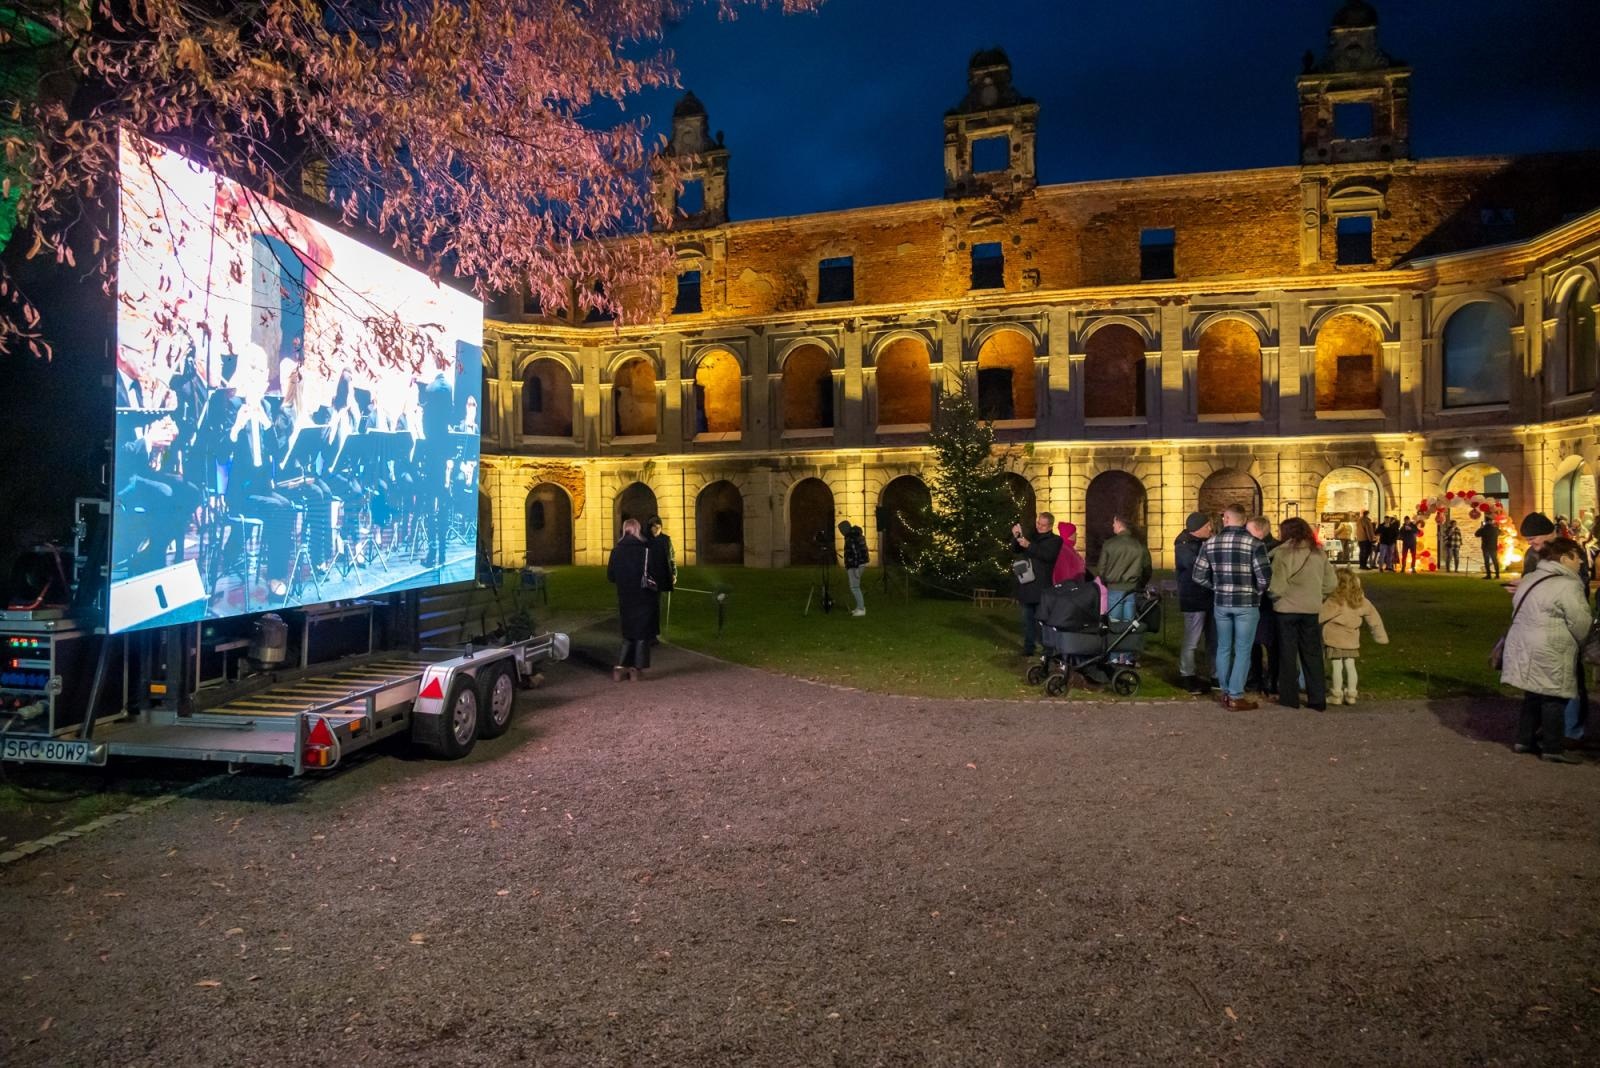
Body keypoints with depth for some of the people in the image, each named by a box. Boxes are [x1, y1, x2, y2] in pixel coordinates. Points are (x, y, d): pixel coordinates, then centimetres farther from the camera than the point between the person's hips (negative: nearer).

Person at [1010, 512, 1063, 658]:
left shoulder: (1055, 540, 3)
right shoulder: (1031, 536, 19)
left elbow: (1048, 555, -14)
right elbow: (1015, 551, 12)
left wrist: (1029, 546, -23)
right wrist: (1016, 537, -7)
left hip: (1042, 588, -5)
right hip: (1026, 585, 5)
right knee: (1028, 619, 7)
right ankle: (1028, 647, 13)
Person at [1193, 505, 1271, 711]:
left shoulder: (1210, 543, 1)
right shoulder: (1253, 542, -10)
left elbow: (1199, 575, 2)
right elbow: (1264, 576, -16)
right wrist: (1257, 591, 4)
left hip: (1221, 603, 3)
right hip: (1246, 604, -3)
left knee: (1223, 648, 14)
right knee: (1242, 650, 3)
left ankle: (1225, 692, 21)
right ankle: (1236, 697, 4)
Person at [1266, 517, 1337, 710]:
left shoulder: (1283, 553, -12)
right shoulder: (1319, 553, 3)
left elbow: (1276, 587, -17)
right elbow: (1331, 583, 3)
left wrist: (1273, 595, 3)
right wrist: (1317, 597, 15)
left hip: (1287, 609, -4)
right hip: (1312, 609, 4)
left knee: (1288, 653, 8)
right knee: (1313, 654, 12)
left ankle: (1289, 698, 13)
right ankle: (1318, 699, 15)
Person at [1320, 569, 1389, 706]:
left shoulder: (1334, 601, -16)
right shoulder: (1361, 601, 4)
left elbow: (1319, 617, -14)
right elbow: (1374, 619, 12)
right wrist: (1381, 636, 21)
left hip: (1335, 640, -6)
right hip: (1352, 640, 6)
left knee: (1336, 667, 1)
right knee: (1350, 666, 13)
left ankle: (1336, 695, 7)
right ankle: (1351, 694, 16)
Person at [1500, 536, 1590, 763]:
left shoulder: (1531, 578, 14)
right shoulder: (1567, 585, -14)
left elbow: (1519, 613, 20)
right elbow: (1581, 623, -11)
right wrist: (1579, 644, 7)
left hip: (1524, 648, 9)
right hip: (1548, 654, -8)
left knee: (1534, 695, 17)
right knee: (1553, 699, 1)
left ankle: (1525, 739, 22)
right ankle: (1553, 747, 8)